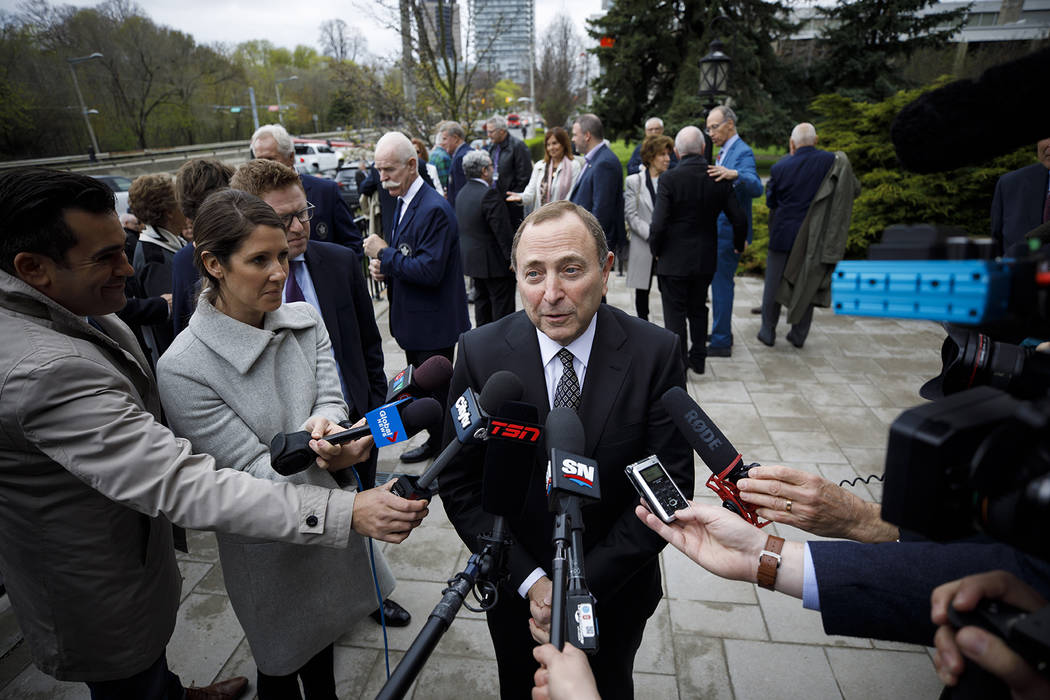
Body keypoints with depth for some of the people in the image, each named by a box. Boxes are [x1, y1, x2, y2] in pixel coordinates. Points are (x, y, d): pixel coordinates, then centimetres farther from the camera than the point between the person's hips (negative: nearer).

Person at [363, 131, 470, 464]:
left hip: (433, 324, -10)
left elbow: (429, 271, -27)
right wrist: (382, 265, -2)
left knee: (437, 390, 3)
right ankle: (436, 442, 38)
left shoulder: (435, 209, -21)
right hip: (413, 321, 10)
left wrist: (385, 254, -18)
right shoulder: (403, 202, 11)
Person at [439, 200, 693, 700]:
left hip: (616, 592, 0)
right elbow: (460, 484, -12)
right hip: (514, 589, 1)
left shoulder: (656, 353, -19)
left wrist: (586, 583, -19)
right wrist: (529, 581, -17)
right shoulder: (480, 353, -17)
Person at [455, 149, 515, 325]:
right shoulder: (489, 194, -20)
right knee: (502, 304, 0)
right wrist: (512, 257, -16)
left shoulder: (462, 192, 10)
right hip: (494, 261, -9)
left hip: (471, 258, 9)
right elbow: (502, 230, -22)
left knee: (482, 299, 19)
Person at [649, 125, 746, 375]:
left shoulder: (669, 179, -16)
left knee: (675, 313, 7)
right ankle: (698, 359, 30)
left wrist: (655, 249, -1)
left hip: (673, 260, -4)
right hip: (705, 259, 5)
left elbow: (658, 223, -20)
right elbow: (739, 219, 0)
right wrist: (738, 244, 19)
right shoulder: (719, 178, -3)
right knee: (699, 309, 20)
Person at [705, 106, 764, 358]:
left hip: (728, 231, -10)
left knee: (721, 283, -5)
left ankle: (721, 342, 3)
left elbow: (756, 188, -30)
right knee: (719, 283, 16)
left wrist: (734, 174, -46)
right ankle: (723, 334, 28)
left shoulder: (742, 152, -14)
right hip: (718, 230, 10)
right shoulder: (724, 152, 16)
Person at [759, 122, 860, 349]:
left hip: (784, 234, -2)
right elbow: (854, 190, 5)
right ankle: (799, 334, 19)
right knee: (807, 284, 13)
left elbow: (770, 201, 2)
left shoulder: (781, 167, -12)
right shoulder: (833, 162, -6)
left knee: (774, 283, 10)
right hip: (814, 236, 3)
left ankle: (768, 332, 16)